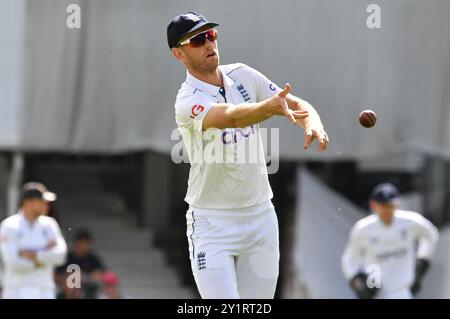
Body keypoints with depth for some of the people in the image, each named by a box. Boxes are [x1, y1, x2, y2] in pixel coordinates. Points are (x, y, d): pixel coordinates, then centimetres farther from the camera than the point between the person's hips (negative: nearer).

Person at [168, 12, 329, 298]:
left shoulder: (243, 76, 2)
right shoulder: (188, 102, -17)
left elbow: (299, 105, -3)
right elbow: (231, 116, -37)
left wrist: (313, 124, -26)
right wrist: (270, 107, -55)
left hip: (261, 216, 5)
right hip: (213, 224, -5)